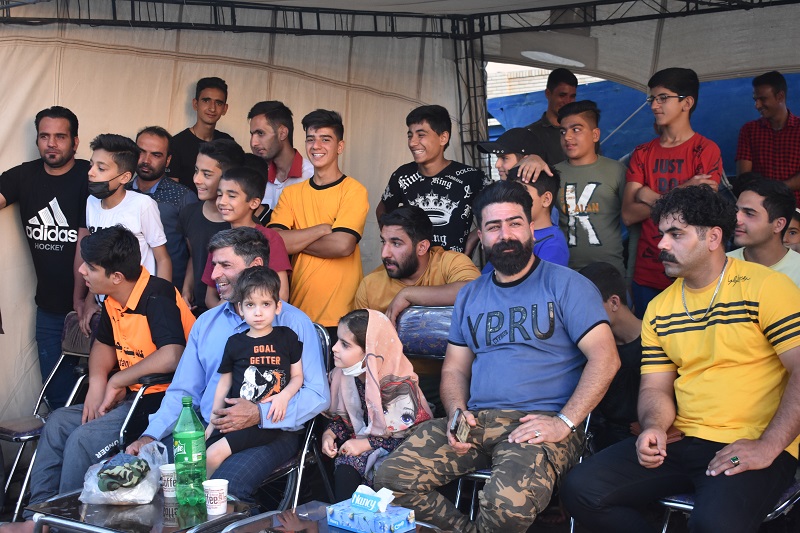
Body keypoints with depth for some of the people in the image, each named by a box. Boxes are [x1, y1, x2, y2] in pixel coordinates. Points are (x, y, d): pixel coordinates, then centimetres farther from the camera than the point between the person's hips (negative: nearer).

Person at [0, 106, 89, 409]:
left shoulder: (89, 178, -10)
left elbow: (86, 242, -13)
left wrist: (80, 298, -14)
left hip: (86, 304, -4)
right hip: (49, 306, 4)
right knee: (57, 392, 12)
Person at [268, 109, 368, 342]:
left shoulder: (354, 190, -4)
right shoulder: (291, 193, 9)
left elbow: (342, 245, -18)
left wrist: (295, 241, -5)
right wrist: (323, 229, -12)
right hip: (297, 313, 4)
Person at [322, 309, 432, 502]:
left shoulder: (399, 385, -22)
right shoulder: (344, 376, -1)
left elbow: (408, 436, -20)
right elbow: (342, 415, 15)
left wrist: (367, 444, -20)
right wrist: (329, 433, -6)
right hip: (360, 441, 5)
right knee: (344, 468, -24)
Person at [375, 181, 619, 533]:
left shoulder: (566, 285, 2)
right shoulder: (470, 296, 19)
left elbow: (605, 359, -7)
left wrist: (564, 423, -16)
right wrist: (457, 412, -1)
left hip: (542, 422, -5)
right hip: (477, 421, 5)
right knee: (393, 478, -15)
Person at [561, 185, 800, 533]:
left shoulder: (766, 288, -5)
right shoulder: (658, 309, 13)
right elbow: (655, 388, 13)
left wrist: (768, 446, -19)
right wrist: (654, 428, -10)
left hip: (752, 448, -6)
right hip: (680, 443, 6)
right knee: (581, 490, -10)